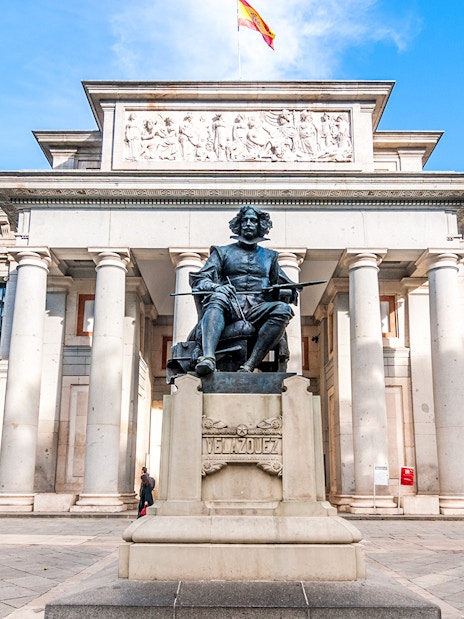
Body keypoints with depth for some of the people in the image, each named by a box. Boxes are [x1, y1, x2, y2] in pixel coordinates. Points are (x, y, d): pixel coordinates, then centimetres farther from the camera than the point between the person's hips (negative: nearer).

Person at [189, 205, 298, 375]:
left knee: (283, 309, -31)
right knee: (217, 299, -35)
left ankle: (249, 366, -41)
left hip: (257, 309, 1)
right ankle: (208, 357, -55)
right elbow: (198, 279, 10)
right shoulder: (222, 252, 23)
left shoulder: (269, 256, 29)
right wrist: (215, 287, -14)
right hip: (230, 307, -1)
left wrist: (279, 292, -1)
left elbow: (290, 291, 26)